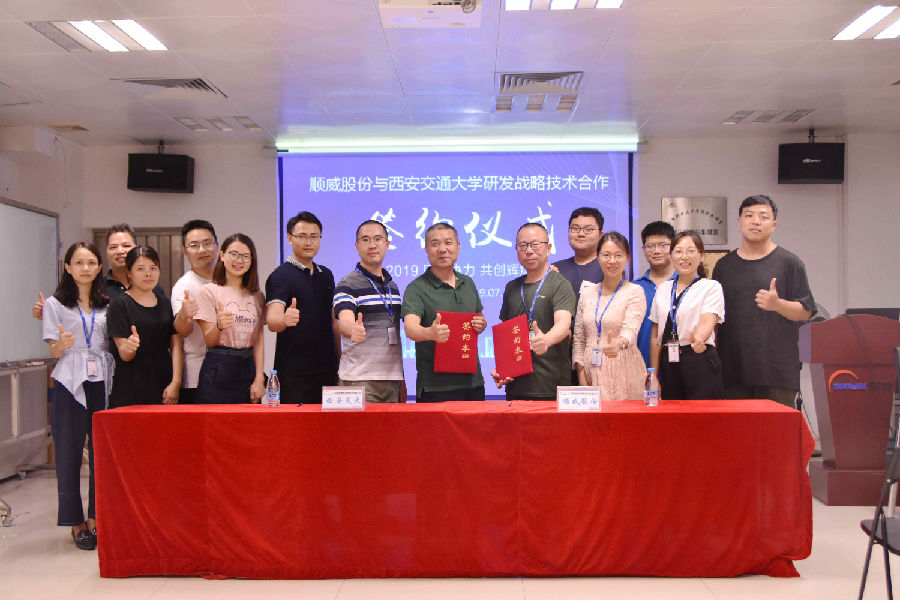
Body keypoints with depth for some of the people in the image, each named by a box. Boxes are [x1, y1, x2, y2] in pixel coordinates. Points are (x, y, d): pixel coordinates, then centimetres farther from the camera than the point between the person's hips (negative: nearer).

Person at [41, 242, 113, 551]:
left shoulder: (108, 304, 12)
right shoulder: (55, 304, 4)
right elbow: (53, 351, 1)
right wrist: (63, 344, -21)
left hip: (102, 383, 2)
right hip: (70, 384, -2)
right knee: (69, 452, 1)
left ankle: (95, 519, 14)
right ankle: (76, 523, 11)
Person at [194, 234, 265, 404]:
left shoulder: (256, 295, 11)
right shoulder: (209, 291, -1)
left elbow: (259, 340, 7)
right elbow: (209, 341, -5)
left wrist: (259, 379, -3)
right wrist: (219, 326, -27)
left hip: (248, 369, 4)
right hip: (218, 372, -3)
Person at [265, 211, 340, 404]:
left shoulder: (326, 275, 14)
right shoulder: (280, 276, -6)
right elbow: (271, 320, -21)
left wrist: (339, 361, 15)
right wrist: (284, 319, -43)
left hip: (327, 370, 6)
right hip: (293, 373, -6)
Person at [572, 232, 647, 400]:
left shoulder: (635, 292, -2)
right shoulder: (587, 294, 9)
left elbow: (631, 329, -17)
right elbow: (579, 338, 10)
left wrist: (618, 344, -39)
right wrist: (581, 375, 0)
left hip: (624, 373, -3)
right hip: (591, 371, 3)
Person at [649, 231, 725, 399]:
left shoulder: (711, 287, 1)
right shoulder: (663, 289, 13)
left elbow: (708, 321, -17)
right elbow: (656, 336, 12)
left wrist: (698, 338, -40)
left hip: (701, 365, -4)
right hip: (669, 364, 4)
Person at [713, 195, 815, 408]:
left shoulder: (789, 263, 5)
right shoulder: (724, 265, 14)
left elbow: (805, 312, 2)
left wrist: (777, 304, -18)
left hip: (777, 367, -2)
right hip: (733, 367, 3)